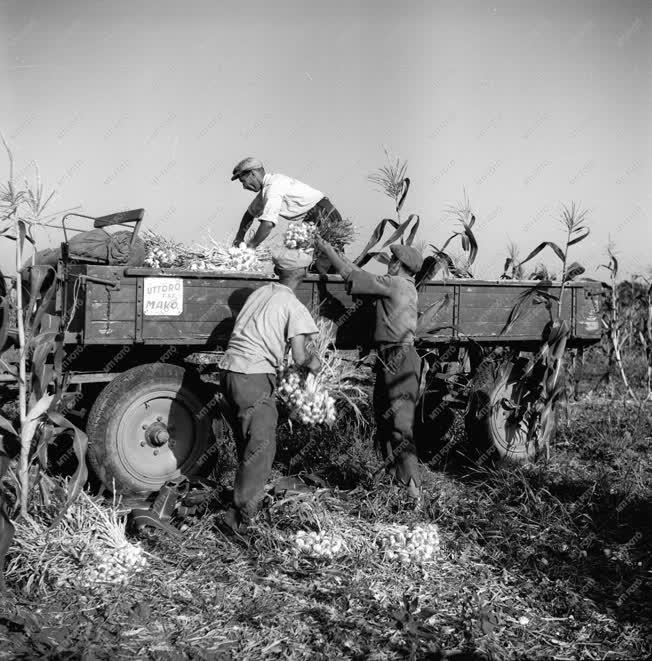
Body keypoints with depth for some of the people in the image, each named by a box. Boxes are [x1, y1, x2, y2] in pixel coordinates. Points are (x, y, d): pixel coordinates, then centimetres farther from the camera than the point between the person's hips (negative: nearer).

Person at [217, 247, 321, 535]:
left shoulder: (260, 293, 13)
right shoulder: (294, 307, -7)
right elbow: (298, 357, -11)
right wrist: (313, 362, 12)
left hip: (230, 369, 8)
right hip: (255, 378, -8)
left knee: (246, 442, 22)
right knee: (261, 448, -3)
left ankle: (246, 493, 37)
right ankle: (237, 517, -6)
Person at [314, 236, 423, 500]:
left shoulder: (395, 284, -9)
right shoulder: (403, 287, 18)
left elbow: (352, 275, -7)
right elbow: (363, 276, 24)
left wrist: (327, 249, 4)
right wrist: (336, 254, 24)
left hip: (398, 359, -10)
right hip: (392, 359, 10)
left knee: (400, 424, -11)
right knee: (384, 418, 15)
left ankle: (412, 487, -10)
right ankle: (395, 475, 23)